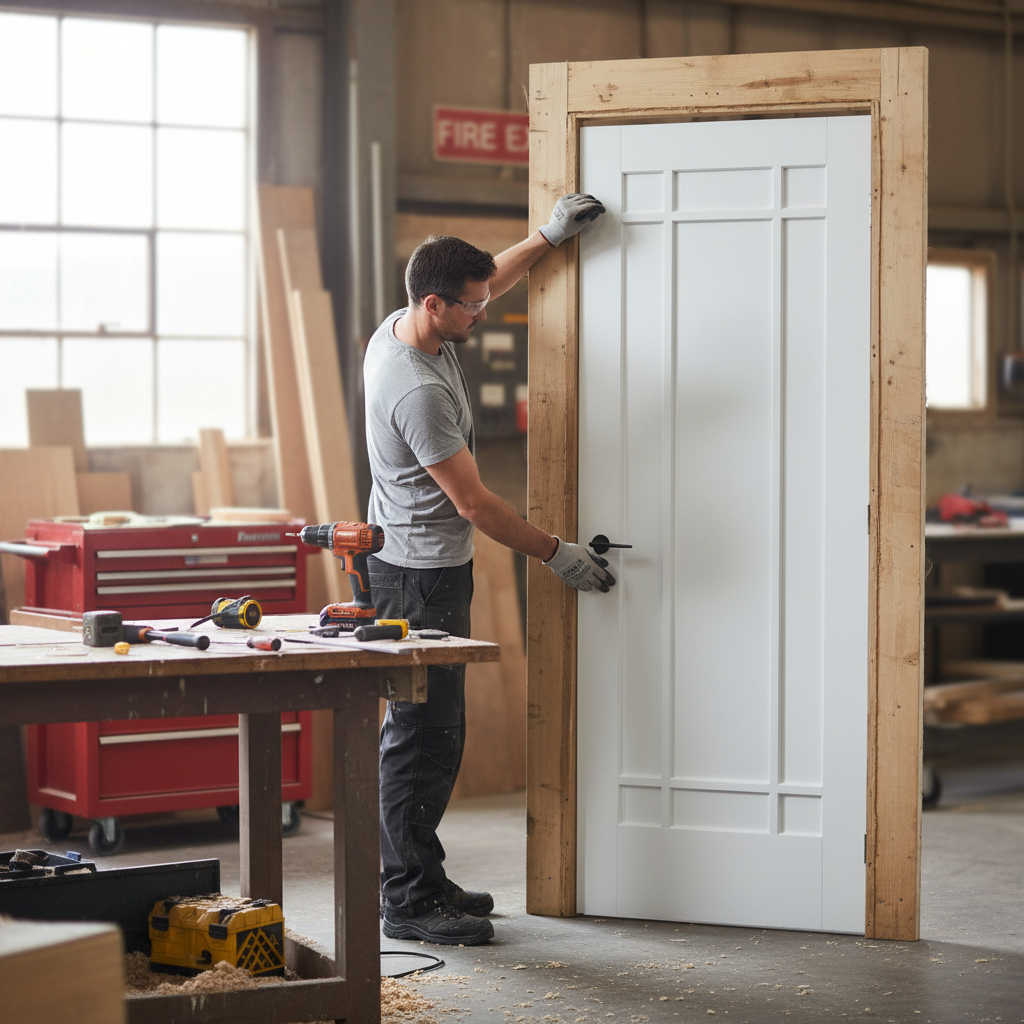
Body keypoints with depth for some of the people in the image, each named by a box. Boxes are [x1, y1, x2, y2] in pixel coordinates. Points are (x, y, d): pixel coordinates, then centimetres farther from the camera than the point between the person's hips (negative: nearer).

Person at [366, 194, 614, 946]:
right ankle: (409, 900, -2)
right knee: (423, 737, -7)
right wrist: (557, 554, -10)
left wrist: (549, 238, 19)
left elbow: (487, 282, 26)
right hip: (421, 578, -11)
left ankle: (418, 879, 21)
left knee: (434, 734, 14)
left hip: (429, 568, 11)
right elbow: (474, 503, -20)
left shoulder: (406, 328, 4)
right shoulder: (417, 390, -25)